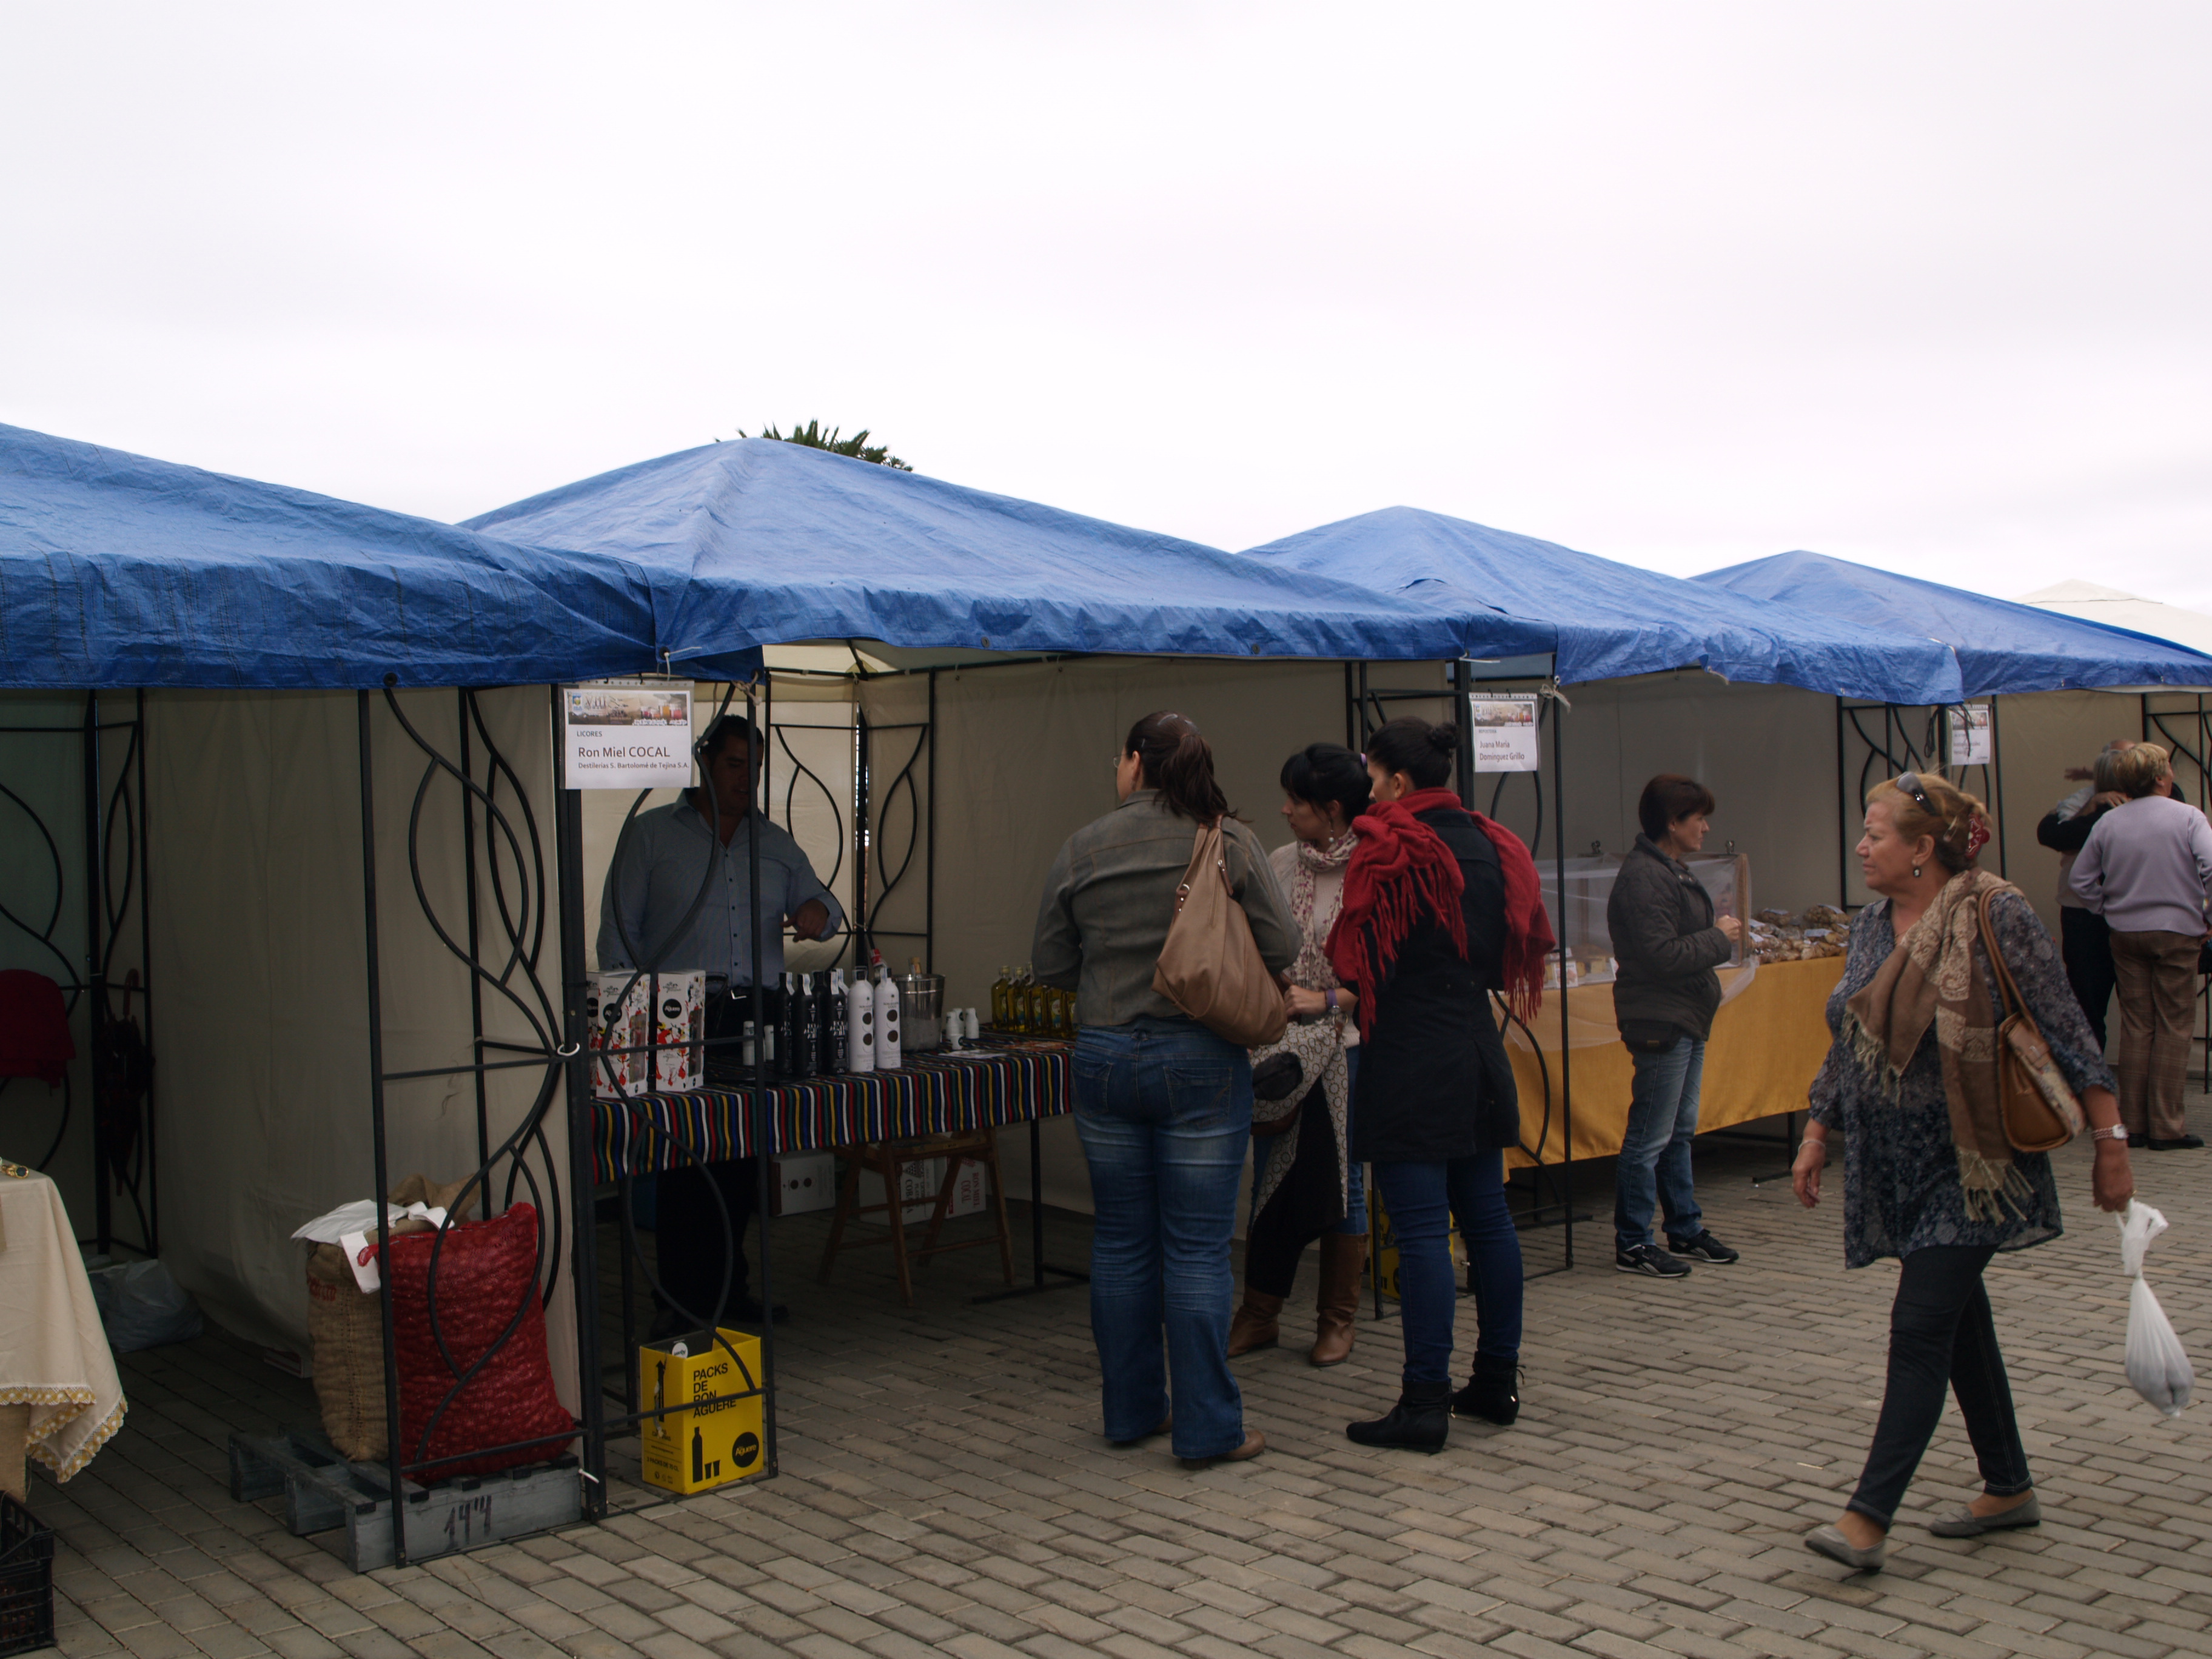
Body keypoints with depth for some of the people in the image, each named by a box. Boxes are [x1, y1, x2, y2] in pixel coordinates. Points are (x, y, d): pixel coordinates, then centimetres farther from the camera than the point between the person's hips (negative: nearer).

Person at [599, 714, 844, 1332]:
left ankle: (729, 1287, 15)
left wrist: (818, 911, -5)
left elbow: (819, 902, 21)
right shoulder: (650, 834, 9)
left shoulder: (776, 844, 19)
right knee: (686, 1163, -8)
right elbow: (619, 932, 6)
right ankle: (682, 1300, -1)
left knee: (744, 1164, 3)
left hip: (758, 1018, 4)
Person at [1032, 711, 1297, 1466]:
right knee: (1197, 1248, 2)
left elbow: (1051, 964, 5)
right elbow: (1281, 949, -7)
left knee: (1121, 1241, 13)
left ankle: (1131, 1410, 23)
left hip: (1104, 1057, 3)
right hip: (1202, 1060, -2)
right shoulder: (1230, 842, -6)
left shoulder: (1082, 850, 0)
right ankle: (1208, 1426, 7)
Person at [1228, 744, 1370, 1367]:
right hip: (1278, 1044, 5)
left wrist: (1327, 999, -17)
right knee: (1270, 1180, 9)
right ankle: (1259, 1315, 21)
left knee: (1339, 1182, 5)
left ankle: (1337, 1321, 20)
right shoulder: (1282, 863, 6)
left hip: (1344, 1047, -4)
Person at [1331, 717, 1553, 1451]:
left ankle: (1426, 1402, -3)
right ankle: (1498, 1378, 22)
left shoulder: (1391, 850, -13)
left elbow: (1359, 965, -12)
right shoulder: (1490, 847, 10)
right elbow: (1519, 949, 17)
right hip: (1479, 1051, 8)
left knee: (1421, 1231, -6)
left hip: (1410, 1060, -8)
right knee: (1487, 1217, 13)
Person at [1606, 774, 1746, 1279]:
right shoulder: (1642, 877, -19)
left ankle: (1686, 1230, 26)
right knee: (1650, 1138, -4)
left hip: (1686, 1020, 11)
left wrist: (1719, 935, 4)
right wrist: (1719, 938, -14)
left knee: (1679, 1132, 17)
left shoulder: (1672, 872, 15)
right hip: (1660, 1023, -11)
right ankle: (1632, 1244, 3)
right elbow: (1661, 955, -25)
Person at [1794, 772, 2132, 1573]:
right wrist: (1816, 1135, 13)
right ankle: (2010, 1488, 31)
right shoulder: (1872, 923, 7)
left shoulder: (1996, 915, -13)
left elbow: (2065, 1029, -10)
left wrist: (2110, 1139, -11)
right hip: (1895, 1167, 7)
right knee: (1958, 1322, 16)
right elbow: (1846, 1045, 15)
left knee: (1920, 1328, -10)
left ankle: (1869, 1520, -9)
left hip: (1968, 1165, -7)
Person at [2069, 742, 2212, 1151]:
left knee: (2135, 1026, 10)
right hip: (2177, 933, -4)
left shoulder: (2108, 823, 2)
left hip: (2125, 934, 4)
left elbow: (2081, 880, 5)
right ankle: (2166, 1127, 1)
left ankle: (2132, 1122, 11)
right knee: (2173, 1027, 2)